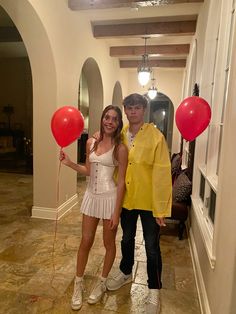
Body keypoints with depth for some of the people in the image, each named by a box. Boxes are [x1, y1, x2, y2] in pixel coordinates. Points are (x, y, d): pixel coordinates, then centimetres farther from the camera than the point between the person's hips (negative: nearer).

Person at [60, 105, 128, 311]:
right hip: (91, 196, 4)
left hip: (110, 198, -4)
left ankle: (102, 283, 37)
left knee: (109, 243, 14)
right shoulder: (91, 143, 4)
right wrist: (69, 163, -2)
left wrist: (116, 212, -12)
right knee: (86, 241, 14)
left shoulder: (120, 148, -12)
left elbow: (121, 182, -12)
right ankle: (78, 284, 33)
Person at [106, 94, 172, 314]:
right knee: (127, 239, 24)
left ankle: (154, 290, 33)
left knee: (151, 246, 10)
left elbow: (162, 173, -17)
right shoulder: (120, 135, 1)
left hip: (148, 201, -4)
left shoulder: (156, 137, -15)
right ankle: (125, 272, 49)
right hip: (126, 198, 5)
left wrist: (160, 207, -17)